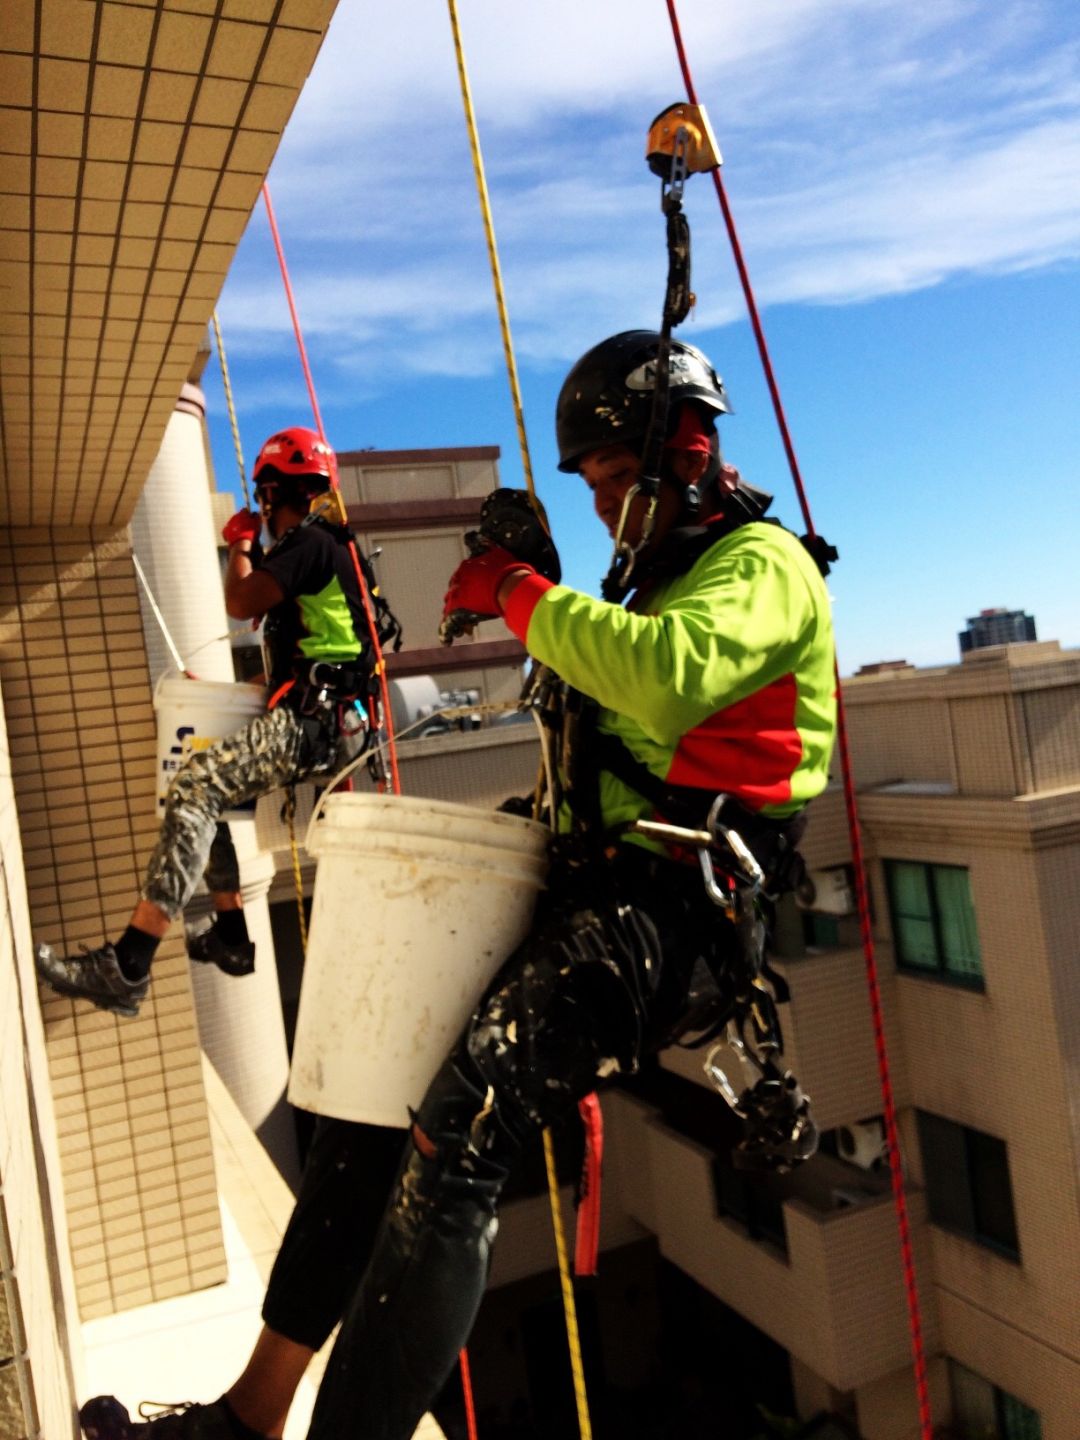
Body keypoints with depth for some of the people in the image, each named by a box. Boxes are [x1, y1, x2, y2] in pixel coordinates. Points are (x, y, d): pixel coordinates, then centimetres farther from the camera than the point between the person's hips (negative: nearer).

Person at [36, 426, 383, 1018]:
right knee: (205, 790, 18)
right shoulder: (323, 543, 21)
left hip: (313, 723, -11)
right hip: (320, 717, 11)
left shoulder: (309, 542, -10)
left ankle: (125, 969, -30)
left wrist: (240, 543, -1)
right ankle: (231, 938, 23)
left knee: (194, 787, -24)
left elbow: (240, 602, -20)